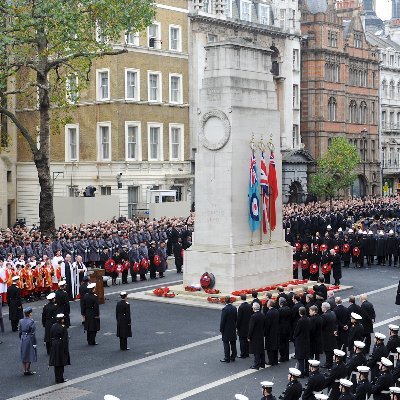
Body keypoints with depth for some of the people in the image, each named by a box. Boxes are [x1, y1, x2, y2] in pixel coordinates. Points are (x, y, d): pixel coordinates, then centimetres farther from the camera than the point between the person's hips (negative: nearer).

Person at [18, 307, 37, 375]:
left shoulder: (21, 321, 0)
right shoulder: (31, 322, -17)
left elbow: (19, 332, 6)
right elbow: (33, 333, -16)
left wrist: (21, 340, 16)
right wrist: (34, 343, -11)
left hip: (22, 340, 6)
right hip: (29, 339, -6)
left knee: (23, 355, 14)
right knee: (29, 355, 6)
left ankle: (25, 370, 22)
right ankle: (27, 370, 11)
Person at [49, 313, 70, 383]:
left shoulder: (53, 326, 3)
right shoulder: (63, 327, -15)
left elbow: (51, 337, 7)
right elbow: (65, 339, -16)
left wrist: (52, 345, 14)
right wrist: (66, 349, -11)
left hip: (54, 346, 6)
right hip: (61, 345, -6)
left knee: (56, 362, 13)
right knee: (61, 363, 3)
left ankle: (57, 379, 20)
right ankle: (60, 379, 7)